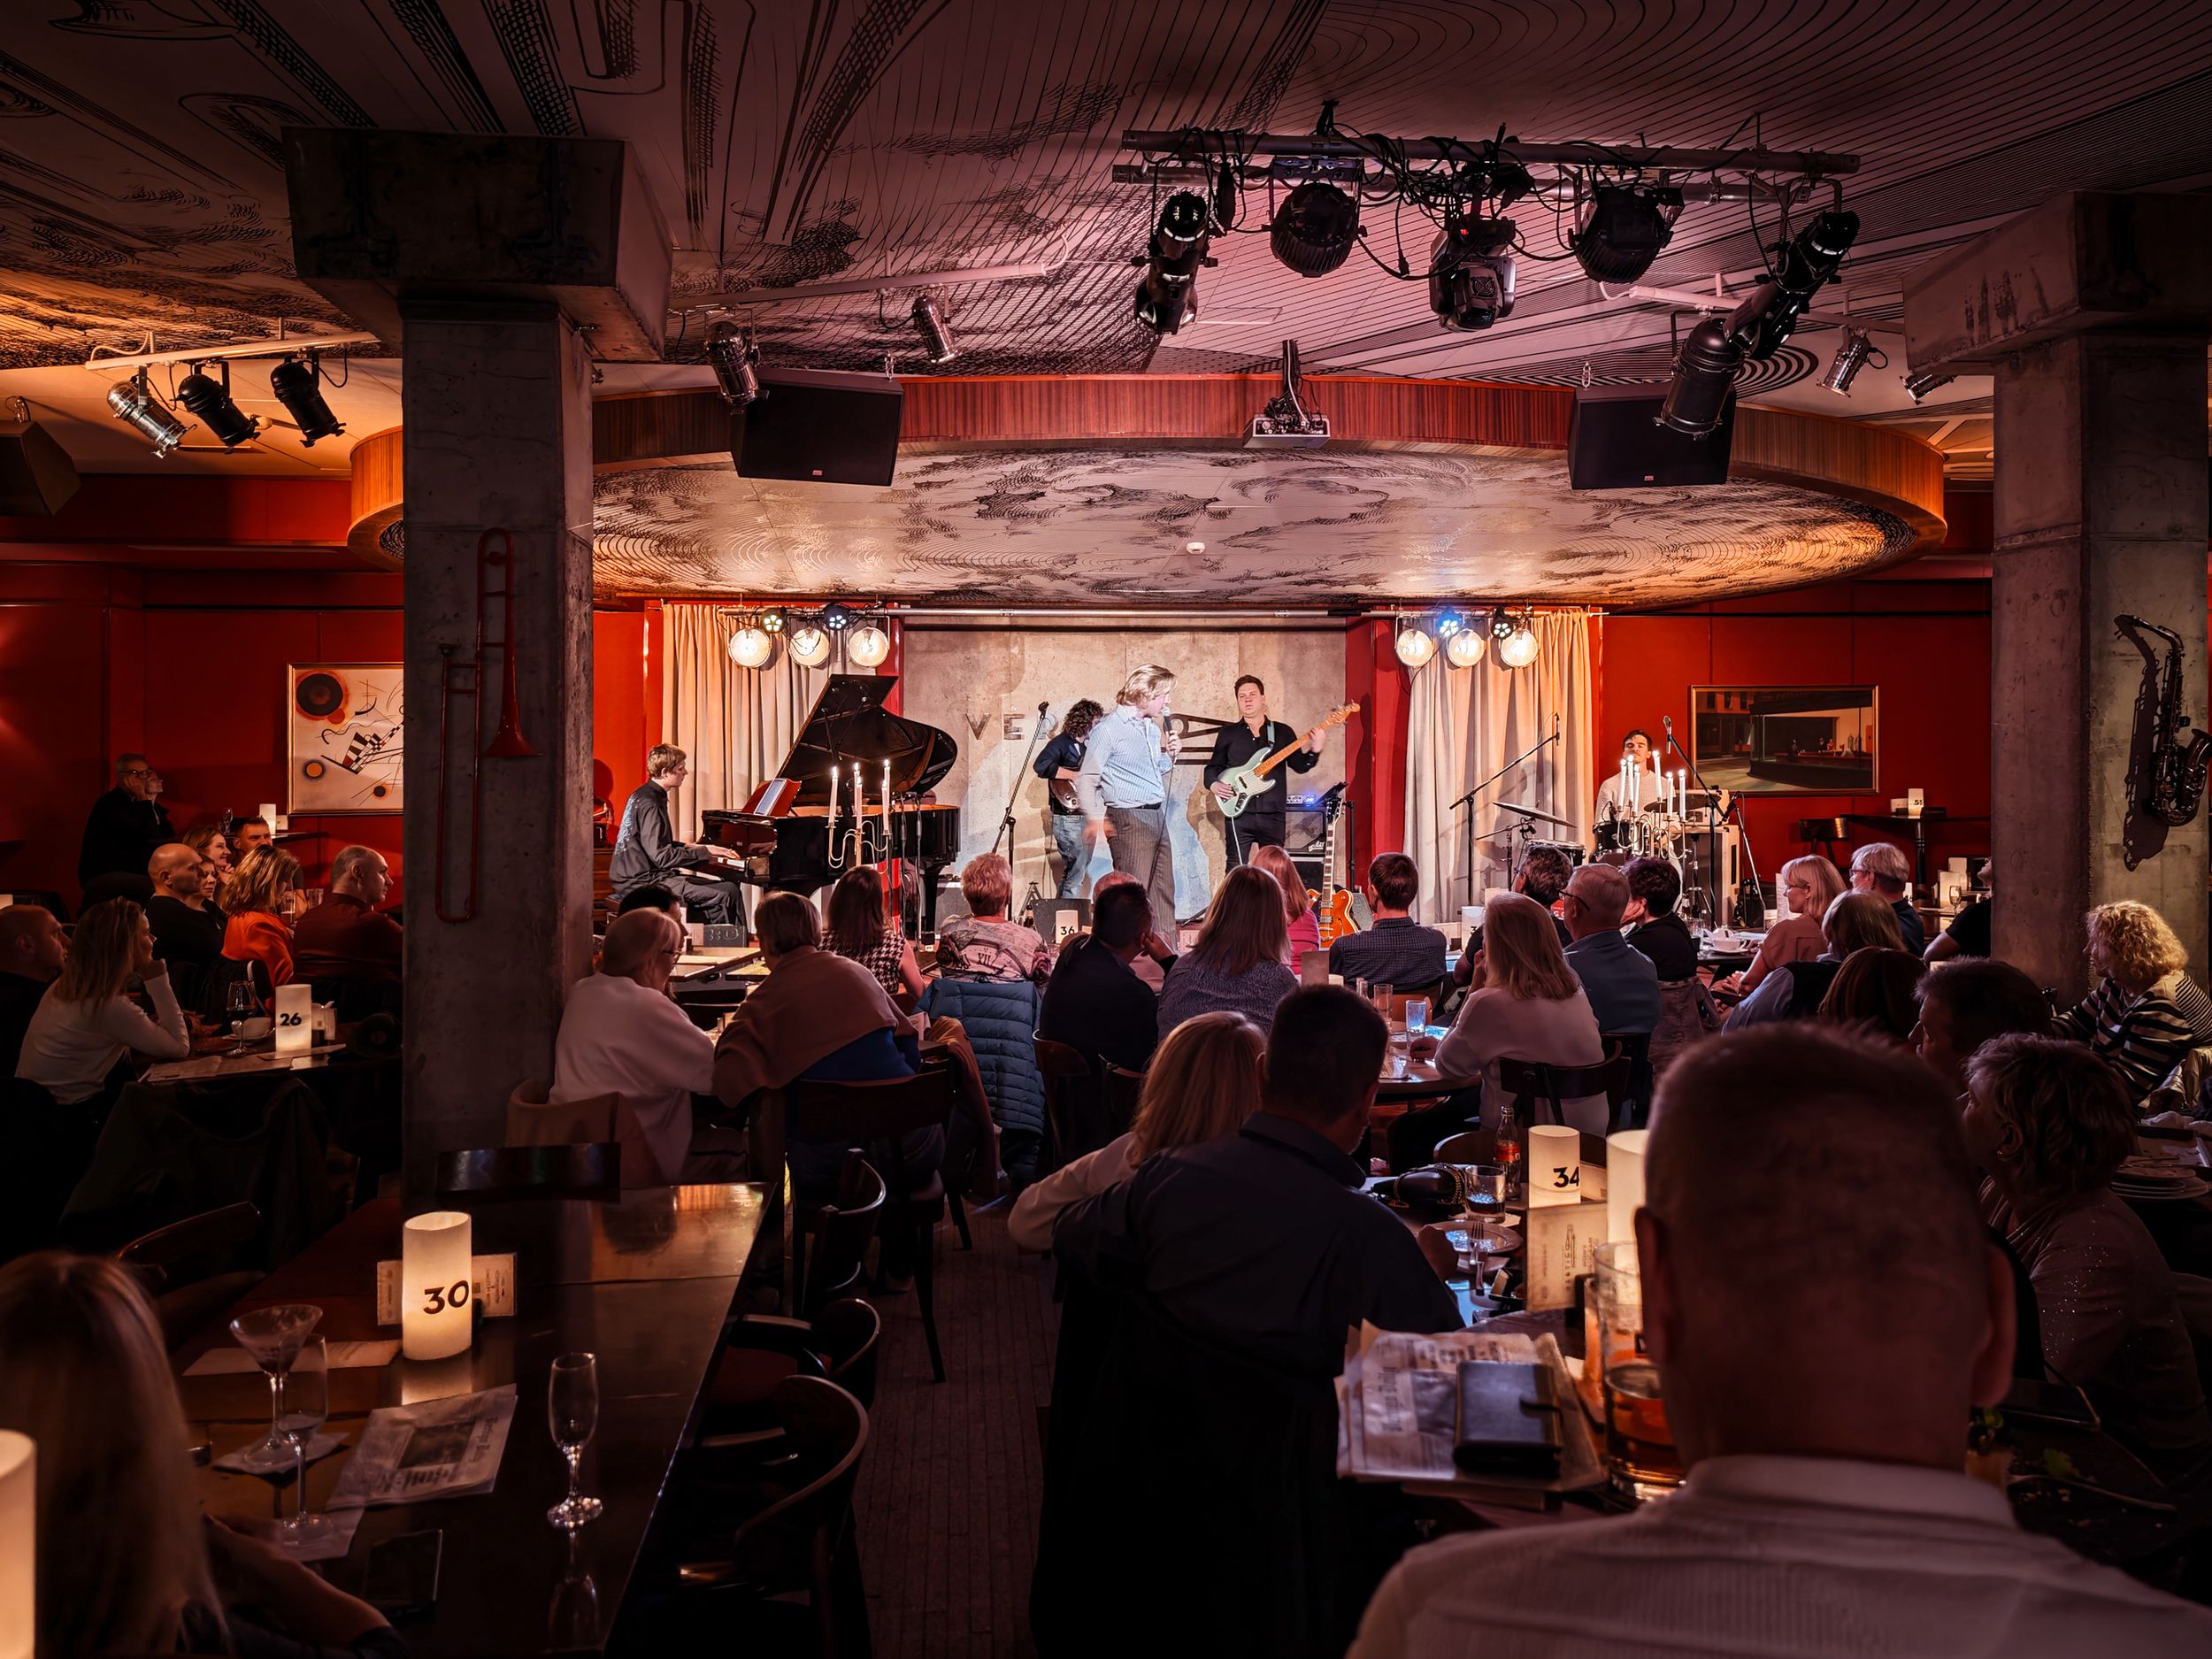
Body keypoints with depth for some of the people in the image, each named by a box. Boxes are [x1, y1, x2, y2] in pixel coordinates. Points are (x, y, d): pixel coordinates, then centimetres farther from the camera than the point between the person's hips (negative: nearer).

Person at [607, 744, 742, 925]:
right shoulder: (650, 805, -18)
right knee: (724, 897, -20)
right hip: (644, 882, -10)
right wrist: (705, 851, -19)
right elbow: (662, 857, -24)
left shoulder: (641, 795, 13)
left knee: (729, 888, 9)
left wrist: (684, 846, 19)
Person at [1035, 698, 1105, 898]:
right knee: (1075, 873, -12)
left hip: (1085, 816, 9)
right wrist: (1075, 776, -23)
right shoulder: (1061, 743, -9)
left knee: (1077, 872, 13)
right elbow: (1041, 766, -27)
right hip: (1068, 818, -9)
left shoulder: (1085, 748, 18)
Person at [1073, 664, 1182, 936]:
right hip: (1128, 819, -8)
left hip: (1156, 816, 9)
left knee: (1164, 891, 12)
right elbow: (1086, 779, -13)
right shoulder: (1108, 729, -10)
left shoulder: (1152, 729, 16)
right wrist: (1093, 818, -23)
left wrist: (1169, 755, 9)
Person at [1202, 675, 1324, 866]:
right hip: (1239, 813, -1)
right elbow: (1213, 767, 13)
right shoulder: (1228, 733, 10)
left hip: (1273, 814, 1)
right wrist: (1214, 784, -7)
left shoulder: (1282, 731, 11)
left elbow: (1299, 765, 5)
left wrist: (1314, 750, -13)